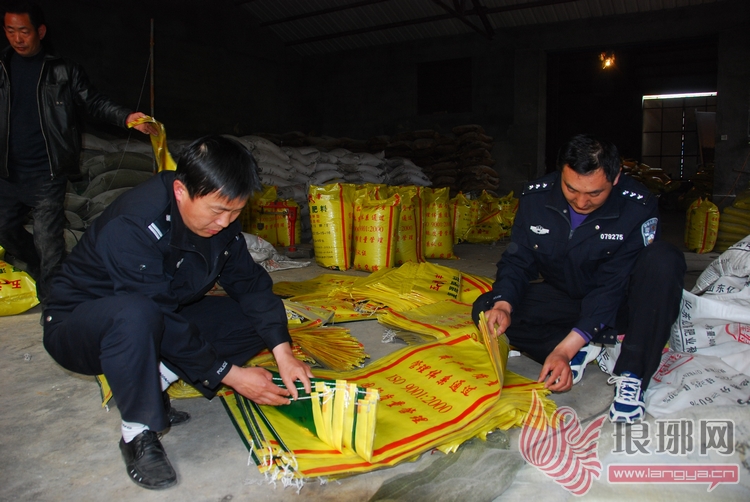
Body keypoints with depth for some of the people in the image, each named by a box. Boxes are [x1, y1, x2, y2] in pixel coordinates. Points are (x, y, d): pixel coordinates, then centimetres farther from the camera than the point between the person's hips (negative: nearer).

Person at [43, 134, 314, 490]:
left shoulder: (218, 216, -10)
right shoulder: (131, 227, -32)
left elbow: (249, 281, -8)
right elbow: (158, 317, -31)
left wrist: (283, 351, -20)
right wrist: (229, 374, -27)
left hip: (162, 318, 7)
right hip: (78, 325, -6)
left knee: (257, 319, -9)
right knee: (136, 314, -42)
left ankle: (152, 382, -9)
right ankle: (138, 433, -20)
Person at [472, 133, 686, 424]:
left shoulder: (638, 208, -23)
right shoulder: (535, 198, -14)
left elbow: (613, 285, -26)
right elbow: (517, 261, -8)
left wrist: (565, 348, -33)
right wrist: (503, 304, -31)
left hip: (618, 305, -2)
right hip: (564, 298, 3)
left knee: (664, 260, -32)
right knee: (485, 309, -17)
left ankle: (631, 375, -25)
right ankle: (589, 347, -16)